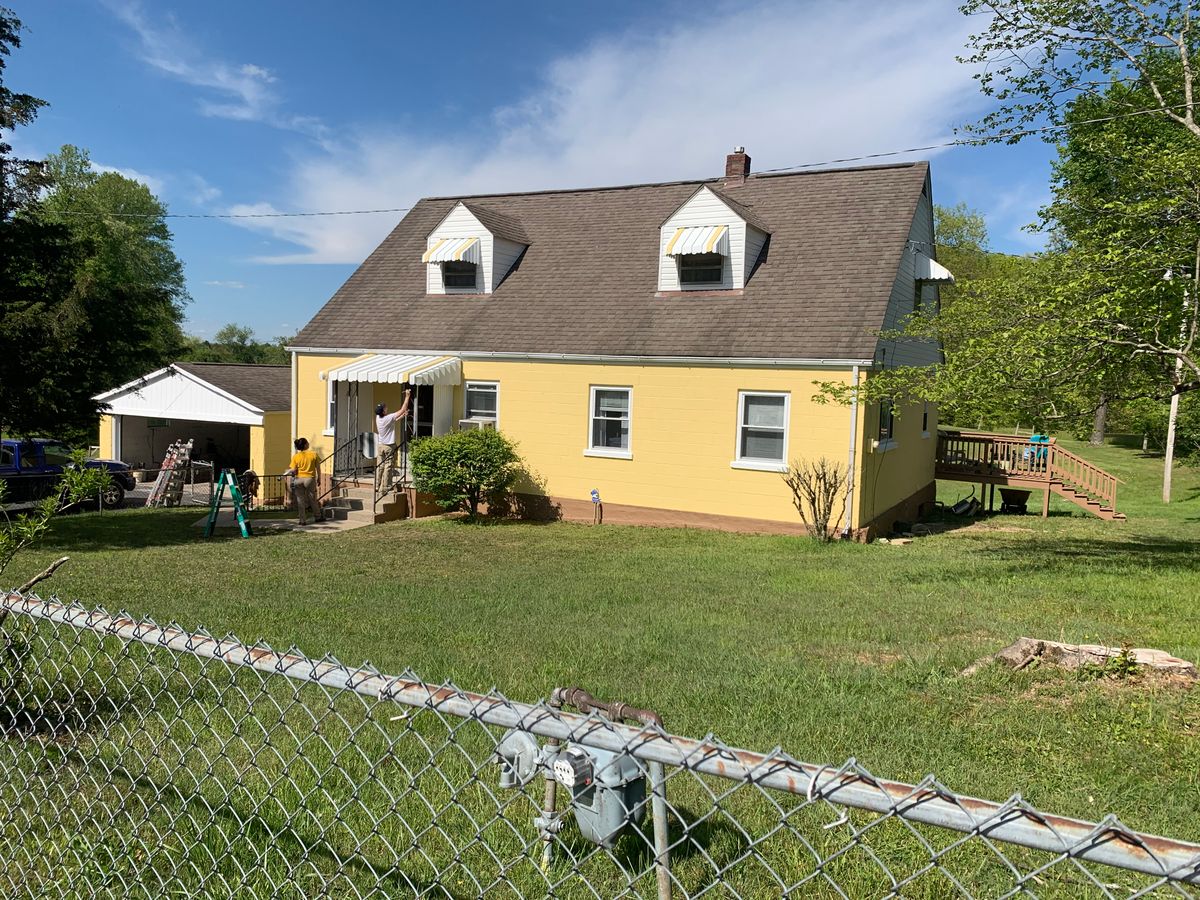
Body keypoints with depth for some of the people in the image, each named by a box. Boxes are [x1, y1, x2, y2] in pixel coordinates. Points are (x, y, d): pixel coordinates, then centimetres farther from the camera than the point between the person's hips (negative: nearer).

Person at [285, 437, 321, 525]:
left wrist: (286, 473, 12)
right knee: (312, 499, 14)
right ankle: (318, 517, 23)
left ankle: (303, 520, 7)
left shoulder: (295, 456, -3)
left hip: (299, 479, 0)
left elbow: (293, 470, -8)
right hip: (310, 478, 0)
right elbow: (317, 468, 0)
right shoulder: (313, 454, -4)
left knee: (300, 500, 7)